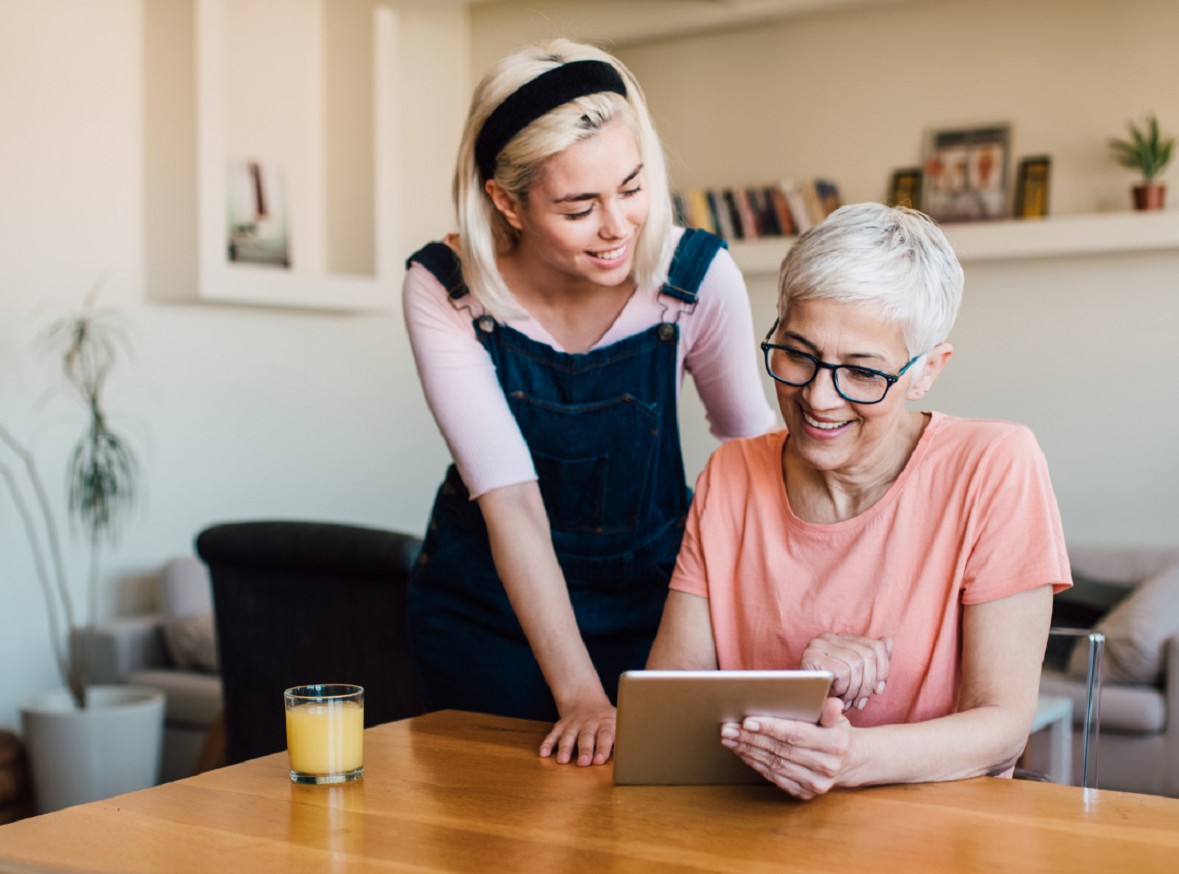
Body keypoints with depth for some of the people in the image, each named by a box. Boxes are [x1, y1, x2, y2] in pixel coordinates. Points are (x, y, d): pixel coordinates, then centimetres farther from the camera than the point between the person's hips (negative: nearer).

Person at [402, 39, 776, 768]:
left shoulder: (697, 275, -20)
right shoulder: (445, 290, -21)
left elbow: (757, 442, -5)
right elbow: (509, 497, -25)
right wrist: (578, 693, -30)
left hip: (650, 593, 1)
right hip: (489, 604, 0)